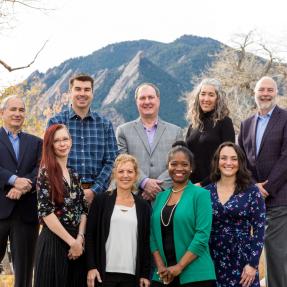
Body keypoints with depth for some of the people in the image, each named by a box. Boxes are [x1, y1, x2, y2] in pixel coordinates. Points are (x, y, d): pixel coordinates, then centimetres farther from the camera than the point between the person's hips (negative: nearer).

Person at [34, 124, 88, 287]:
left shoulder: (74, 174, 12)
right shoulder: (46, 173, -7)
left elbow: (83, 210, 11)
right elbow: (46, 212, -14)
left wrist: (79, 238, -5)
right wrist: (72, 241, -13)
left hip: (77, 242, 6)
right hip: (54, 240, -6)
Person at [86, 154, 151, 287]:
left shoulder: (143, 206, 10)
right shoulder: (101, 200, 3)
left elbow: (145, 242, 10)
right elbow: (90, 236, 1)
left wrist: (145, 274, 5)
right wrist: (91, 267, -7)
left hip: (132, 274, 2)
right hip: (104, 272, -2)